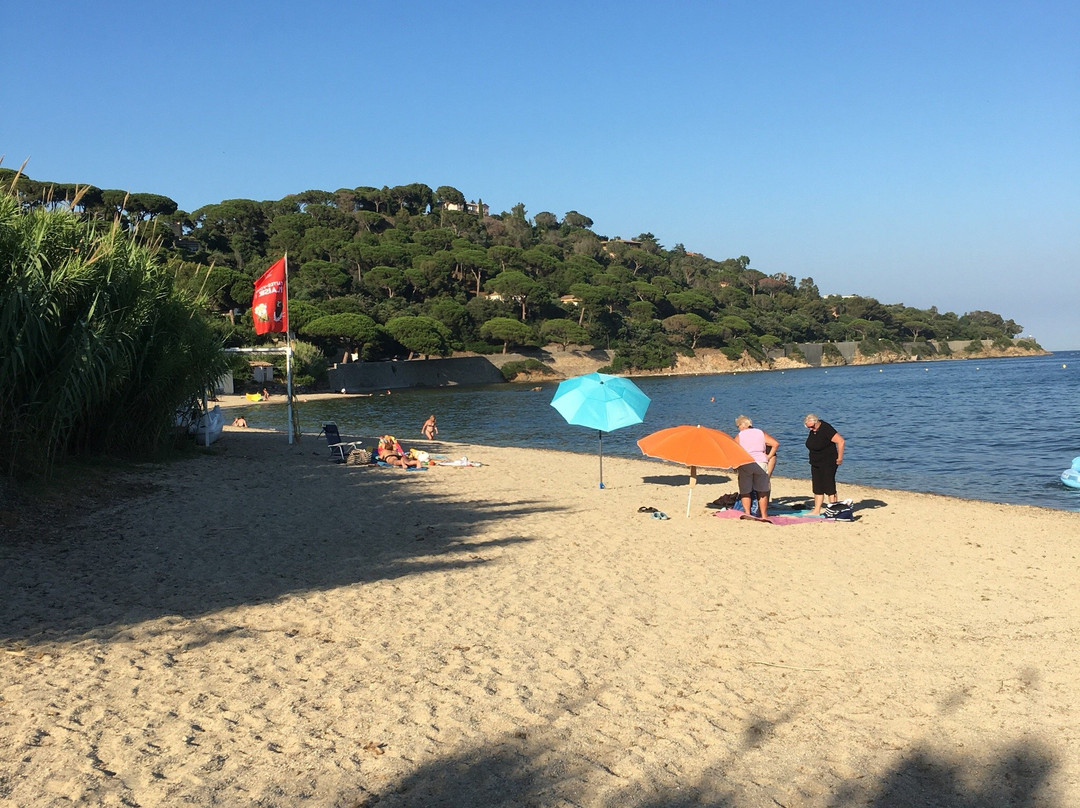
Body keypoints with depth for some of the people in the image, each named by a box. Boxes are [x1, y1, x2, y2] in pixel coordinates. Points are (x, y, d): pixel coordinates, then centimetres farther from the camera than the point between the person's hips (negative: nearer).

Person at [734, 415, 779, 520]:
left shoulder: (739, 436, 3)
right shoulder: (761, 433, 10)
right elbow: (776, 443, 4)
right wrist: (768, 456, 8)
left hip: (744, 465, -2)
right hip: (761, 463, 2)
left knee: (745, 492, 7)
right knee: (762, 491, 12)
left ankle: (747, 513, 0)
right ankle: (763, 514, 15)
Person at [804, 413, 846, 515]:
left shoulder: (826, 429, -20)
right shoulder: (813, 429, 6)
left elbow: (840, 441, -23)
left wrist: (840, 458, -19)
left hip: (828, 463, -9)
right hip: (816, 463, 9)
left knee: (829, 487, -6)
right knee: (817, 488, 10)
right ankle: (817, 510, 15)